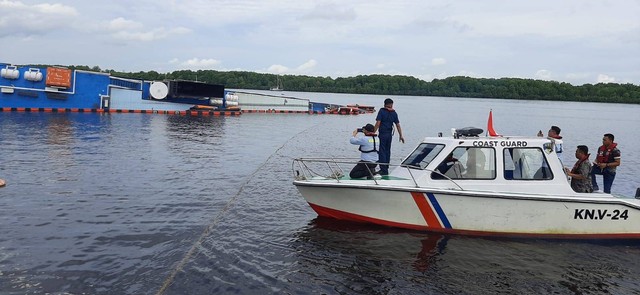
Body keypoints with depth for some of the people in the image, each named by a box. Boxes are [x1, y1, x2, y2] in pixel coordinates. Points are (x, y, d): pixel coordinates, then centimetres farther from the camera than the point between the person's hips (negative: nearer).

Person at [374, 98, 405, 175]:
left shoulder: (382, 111, -7)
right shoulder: (394, 113, 6)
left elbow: (378, 122, -15)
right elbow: (398, 125, 6)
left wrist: (374, 132, -13)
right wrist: (401, 135, 10)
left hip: (382, 134, -5)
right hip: (390, 134, 5)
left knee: (382, 152, -2)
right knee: (387, 151, 16)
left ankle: (383, 170, -7)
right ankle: (386, 169, 25)